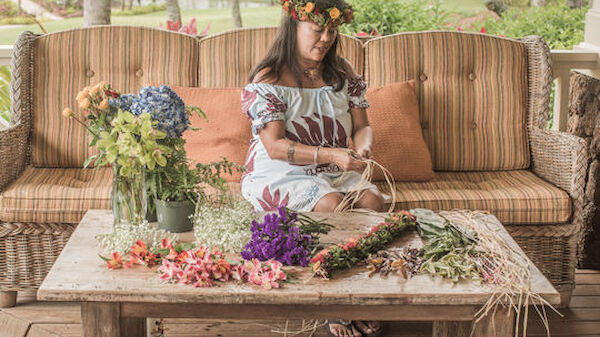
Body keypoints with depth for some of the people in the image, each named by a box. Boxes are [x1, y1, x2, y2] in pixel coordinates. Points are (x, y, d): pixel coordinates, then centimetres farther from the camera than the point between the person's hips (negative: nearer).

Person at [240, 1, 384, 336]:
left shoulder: (343, 73, 8)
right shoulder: (268, 80, -9)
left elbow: (362, 126, 8)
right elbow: (274, 146, -19)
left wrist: (363, 147, -18)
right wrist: (329, 154, -31)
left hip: (336, 172, 5)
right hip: (280, 174, -5)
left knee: (373, 200, -24)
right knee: (333, 204, -32)